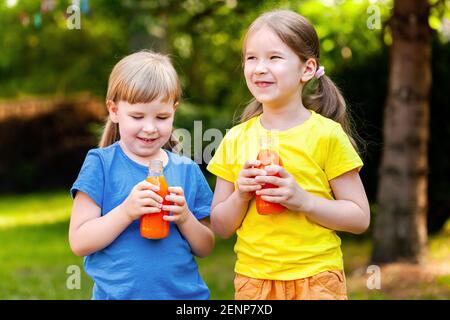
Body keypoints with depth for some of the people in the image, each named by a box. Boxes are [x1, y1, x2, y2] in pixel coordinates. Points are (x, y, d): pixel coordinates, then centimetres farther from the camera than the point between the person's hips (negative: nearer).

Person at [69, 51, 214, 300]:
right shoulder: (101, 163, -6)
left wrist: (185, 218, -13)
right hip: (118, 292, -2)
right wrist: (126, 212, -22)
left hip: (185, 291, 3)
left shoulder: (187, 171, 3)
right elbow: (79, 243, -10)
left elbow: (205, 249, 5)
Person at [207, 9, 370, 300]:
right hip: (252, 279, 3)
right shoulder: (235, 140, 3)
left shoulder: (327, 135, -6)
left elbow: (360, 218, -6)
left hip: (316, 279, -3)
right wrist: (240, 196, -12)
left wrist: (303, 200, -18)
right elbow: (221, 227, 6)